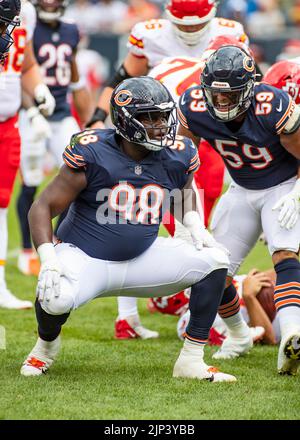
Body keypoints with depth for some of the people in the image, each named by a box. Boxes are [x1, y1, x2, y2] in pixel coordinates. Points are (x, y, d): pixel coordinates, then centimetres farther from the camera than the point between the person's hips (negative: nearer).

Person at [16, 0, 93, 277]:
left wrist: (88, 118, 20)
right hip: (34, 116, -5)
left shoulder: (70, 32, 9)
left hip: (63, 116, 6)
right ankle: (27, 252, 12)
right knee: (31, 185, 0)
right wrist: (32, 113, -27)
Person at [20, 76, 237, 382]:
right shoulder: (92, 155, -19)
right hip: (84, 256, -5)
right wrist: (48, 258, -28)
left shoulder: (176, 158, -5)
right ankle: (46, 345, 3)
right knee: (56, 298, -36)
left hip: (141, 258, 5)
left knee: (215, 262, -10)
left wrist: (196, 227, 2)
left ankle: (192, 361, -3)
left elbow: (184, 191, 21)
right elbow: (43, 208, -15)